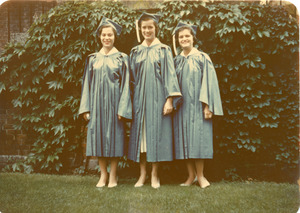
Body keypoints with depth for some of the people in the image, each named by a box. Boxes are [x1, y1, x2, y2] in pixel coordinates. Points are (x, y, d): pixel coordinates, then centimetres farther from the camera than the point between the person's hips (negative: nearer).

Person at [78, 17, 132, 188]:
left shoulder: (122, 58, 2)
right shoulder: (93, 59, 10)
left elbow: (125, 84, -1)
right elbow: (87, 83, 9)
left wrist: (123, 109, -9)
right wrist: (86, 107, 1)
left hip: (114, 102, -3)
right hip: (97, 103, 3)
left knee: (114, 136, 0)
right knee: (98, 136, 4)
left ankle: (113, 175, 11)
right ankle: (103, 174, 16)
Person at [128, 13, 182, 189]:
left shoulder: (164, 50, 3)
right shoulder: (136, 52, 12)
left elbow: (169, 75, -3)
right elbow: (132, 78, 13)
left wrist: (170, 99, -12)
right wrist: (131, 100, 5)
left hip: (157, 97, -3)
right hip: (140, 97, 3)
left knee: (156, 132, -3)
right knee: (141, 132, 2)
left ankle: (154, 174, 5)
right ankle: (143, 174, 9)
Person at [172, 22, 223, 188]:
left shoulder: (202, 58, 1)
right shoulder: (176, 61, 13)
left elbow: (208, 81, -4)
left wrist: (207, 106, -11)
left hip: (197, 105, -4)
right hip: (181, 106, 4)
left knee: (197, 139, -7)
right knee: (184, 140, 2)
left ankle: (200, 175, 3)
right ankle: (191, 175, 11)